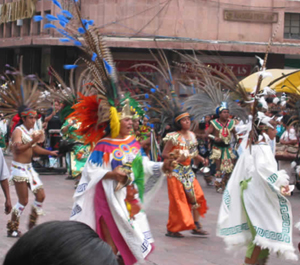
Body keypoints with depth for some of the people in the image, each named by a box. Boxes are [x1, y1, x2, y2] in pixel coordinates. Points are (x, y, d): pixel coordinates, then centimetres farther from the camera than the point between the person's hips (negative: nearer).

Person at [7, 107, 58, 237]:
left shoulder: (32, 131, 10)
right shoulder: (18, 131, -14)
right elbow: (18, 148, -28)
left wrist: (49, 152, 11)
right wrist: (33, 140, -34)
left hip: (29, 167, 8)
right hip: (19, 168, -8)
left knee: (41, 195, 7)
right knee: (23, 201, -6)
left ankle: (32, 224, 20)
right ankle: (12, 229, 7)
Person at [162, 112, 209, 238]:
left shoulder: (191, 135, 9)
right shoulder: (174, 137, -12)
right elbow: (164, 154, -12)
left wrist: (201, 159, 3)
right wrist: (176, 157, -26)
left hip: (187, 170, 7)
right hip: (176, 171, -7)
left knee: (196, 196, 0)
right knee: (178, 199, -5)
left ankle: (196, 225, 8)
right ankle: (171, 229, 5)